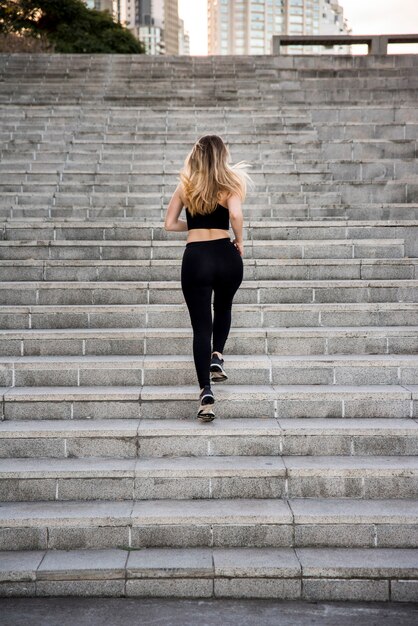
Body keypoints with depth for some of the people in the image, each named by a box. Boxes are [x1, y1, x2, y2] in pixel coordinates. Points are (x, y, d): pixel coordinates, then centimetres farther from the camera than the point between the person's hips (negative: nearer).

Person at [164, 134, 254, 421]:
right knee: (223, 308, 31)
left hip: (195, 258, 1)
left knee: (201, 325, 1)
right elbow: (236, 215, -19)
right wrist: (240, 241, -3)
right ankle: (217, 356, 15)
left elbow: (170, 223, 7)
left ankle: (206, 392, -10)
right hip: (225, 255, 0)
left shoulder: (185, 186, 8)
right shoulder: (230, 184, -1)